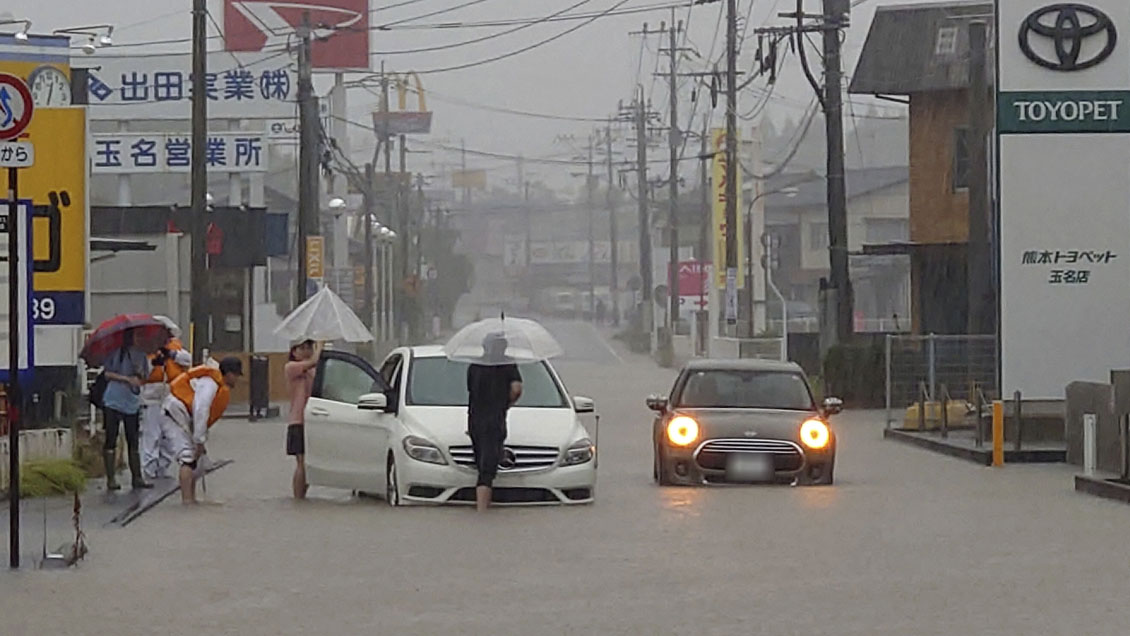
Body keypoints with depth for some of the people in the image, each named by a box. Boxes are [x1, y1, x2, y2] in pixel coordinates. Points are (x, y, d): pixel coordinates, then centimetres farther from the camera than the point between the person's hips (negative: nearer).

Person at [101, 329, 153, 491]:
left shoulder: (140, 355, 9)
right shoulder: (114, 353, 1)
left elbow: (144, 378, 6)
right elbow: (107, 374, -6)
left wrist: (139, 374, -16)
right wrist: (127, 379, -15)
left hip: (132, 403, 3)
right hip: (113, 401, -3)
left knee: (133, 441, 7)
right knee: (111, 440, -2)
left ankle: (136, 477, 12)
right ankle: (111, 478, 2)